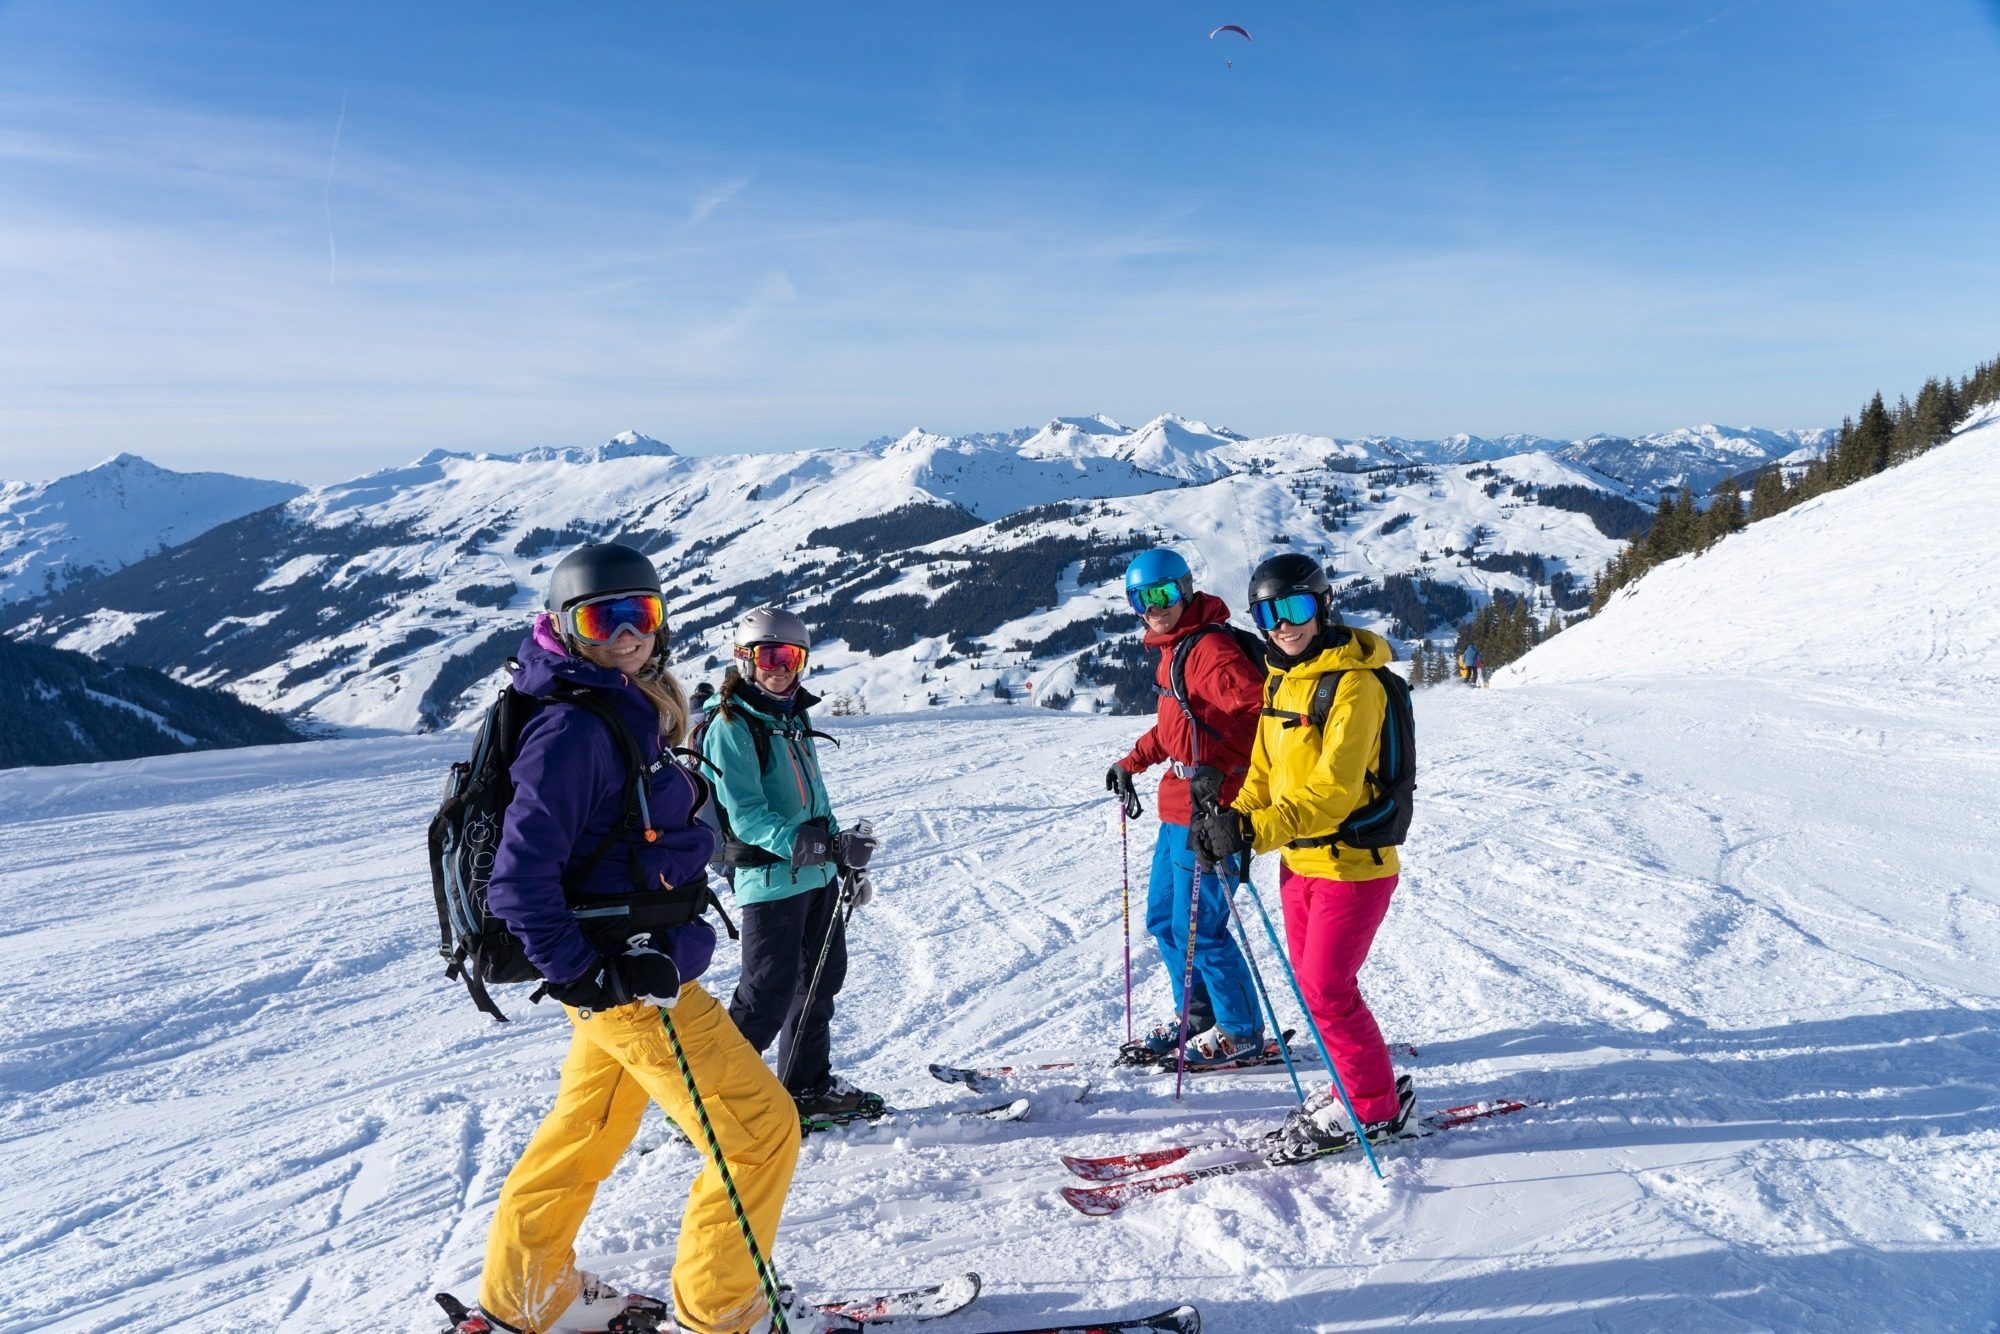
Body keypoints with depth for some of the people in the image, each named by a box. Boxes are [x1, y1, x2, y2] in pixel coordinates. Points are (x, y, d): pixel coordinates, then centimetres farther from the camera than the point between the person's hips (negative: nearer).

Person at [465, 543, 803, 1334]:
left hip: (638, 968, 10)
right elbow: (519, 877, -23)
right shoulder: (574, 728, -21)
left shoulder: (631, 714, 8)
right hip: (627, 981, -10)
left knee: (586, 1133, 23)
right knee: (761, 1131, -2)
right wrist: (584, 974, -22)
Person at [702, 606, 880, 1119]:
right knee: (768, 994, -5)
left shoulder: (795, 717, 12)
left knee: (822, 979, 15)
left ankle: (809, 1084, 31)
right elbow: (746, 815, -21)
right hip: (769, 879, -8)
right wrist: (820, 846, -30)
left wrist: (846, 856, 19)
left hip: (818, 875, 8)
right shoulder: (730, 726, -13)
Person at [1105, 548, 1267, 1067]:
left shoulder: (1210, 648, -17)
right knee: (1163, 918, 18)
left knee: (1197, 927, -2)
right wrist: (1132, 762, 21)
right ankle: (1197, 1016, 32)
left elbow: (1261, 711, -26)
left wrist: (1221, 772, -29)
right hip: (1177, 810, 10)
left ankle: (1241, 1033, 14)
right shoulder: (1175, 649, 14)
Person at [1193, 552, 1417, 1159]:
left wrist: (1258, 830, -37)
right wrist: (1236, 824, -3)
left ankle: (1376, 1107, 13)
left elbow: (1334, 789, -27)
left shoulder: (1354, 683, -18)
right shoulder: (1280, 680, 8)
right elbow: (1265, 769, 15)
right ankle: (1351, 1086, 32)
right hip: (1298, 859, 8)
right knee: (1311, 982, 15)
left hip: (1352, 862, -8)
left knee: (1326, 989, -5)